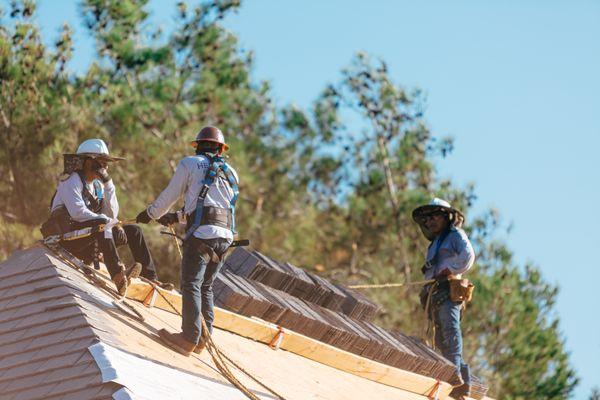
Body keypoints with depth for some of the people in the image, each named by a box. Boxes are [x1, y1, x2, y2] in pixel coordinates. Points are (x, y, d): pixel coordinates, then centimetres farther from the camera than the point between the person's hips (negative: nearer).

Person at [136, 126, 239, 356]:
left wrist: (150, 214, 30)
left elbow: (169, 196, 12)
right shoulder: (230, 173, 24)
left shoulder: (190, 164, 7)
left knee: (191, 285, -8)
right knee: (206, 286, 15)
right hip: (225, 235, 6)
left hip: (202, 233, -6)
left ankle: (189, 339, -15)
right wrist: (176, 218, 42)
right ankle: (204, 337, 12)